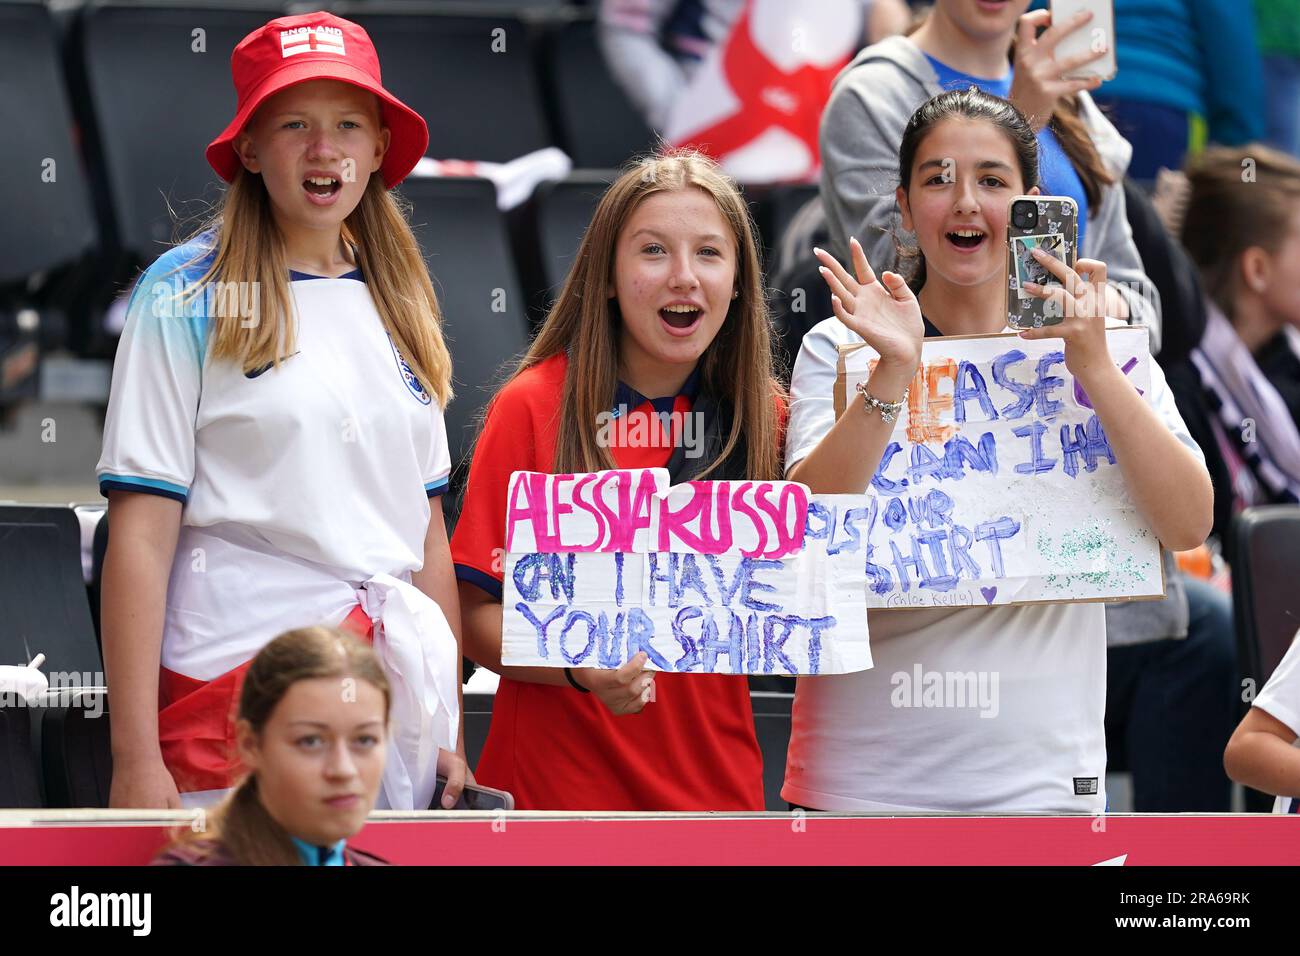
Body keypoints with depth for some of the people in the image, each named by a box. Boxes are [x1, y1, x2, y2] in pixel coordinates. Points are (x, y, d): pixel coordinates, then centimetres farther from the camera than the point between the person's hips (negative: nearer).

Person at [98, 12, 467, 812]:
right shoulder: (189, 296, -1)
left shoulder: (398, 306, 15)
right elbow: (141, 534, -7)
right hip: (240, 679, -5)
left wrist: (451, 734, 10)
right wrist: (136, 760, -13)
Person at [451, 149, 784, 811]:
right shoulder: (535, 407, -8)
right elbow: (474, 614, -8)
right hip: (557, 785, -3)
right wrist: (580, 667, -26)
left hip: (716, 785, 3)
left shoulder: (763, 413, 2)